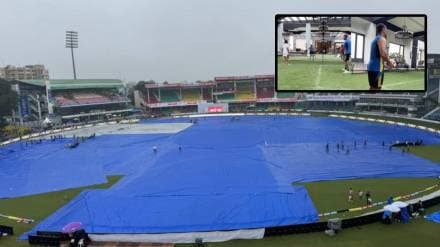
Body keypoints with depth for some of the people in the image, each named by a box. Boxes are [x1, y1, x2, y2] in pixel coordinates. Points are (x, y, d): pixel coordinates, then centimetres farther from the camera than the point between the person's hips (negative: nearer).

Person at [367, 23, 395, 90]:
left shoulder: (375, 39, 21)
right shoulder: (382, 39, -8)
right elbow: (383, 53, -22)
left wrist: (387, 61, 22)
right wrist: (389, 62, -6)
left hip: (372, 66, 10)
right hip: (377, 67, -10)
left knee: (372, 87, 13)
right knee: (376, 88, -9)